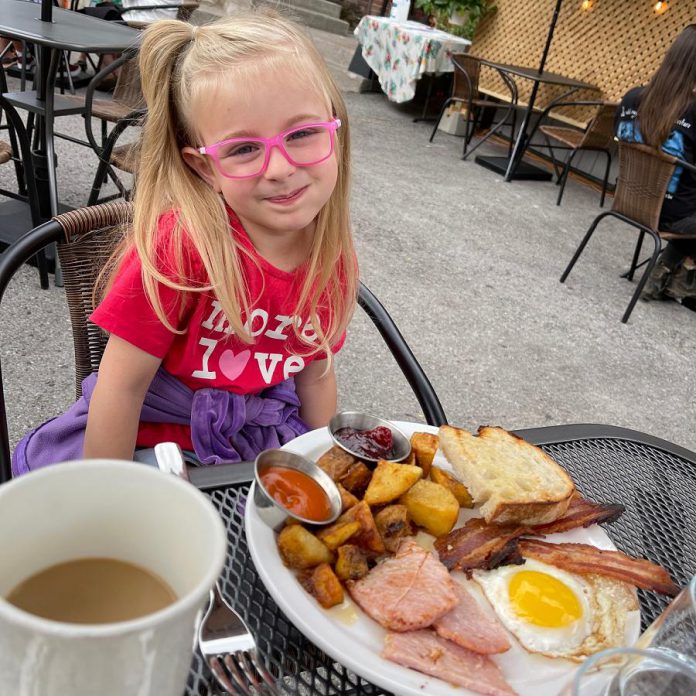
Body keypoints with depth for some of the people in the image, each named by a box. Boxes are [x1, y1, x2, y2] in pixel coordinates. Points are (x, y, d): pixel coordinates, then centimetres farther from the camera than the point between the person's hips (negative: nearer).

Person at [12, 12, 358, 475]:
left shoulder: (333, 260, -9)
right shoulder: (179, 244, -27)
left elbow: (316, 372, 6)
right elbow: (121, 386, -20)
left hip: (260, 444, 4)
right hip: (150, 437, -3)